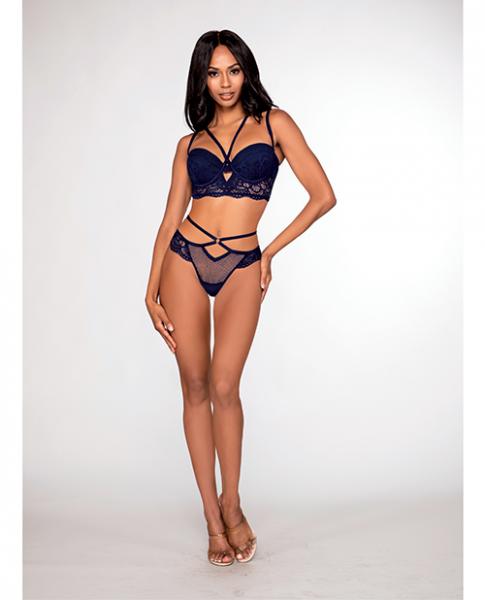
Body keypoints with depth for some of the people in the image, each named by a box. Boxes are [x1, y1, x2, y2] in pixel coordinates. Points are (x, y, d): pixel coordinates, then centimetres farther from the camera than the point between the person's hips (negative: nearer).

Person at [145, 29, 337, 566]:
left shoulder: (274, 123, 6)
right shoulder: (190, 142, 13)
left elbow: (323, 196, -1)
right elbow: (170, 218, 9)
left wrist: (270, 252, 2)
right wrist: (152, 291, 2)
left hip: (241, 267, -2)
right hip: (185, 260, 3)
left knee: (224, 387, -8)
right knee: (195, 387, 1)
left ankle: (231, 505, 14)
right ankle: (212, 517, 13)